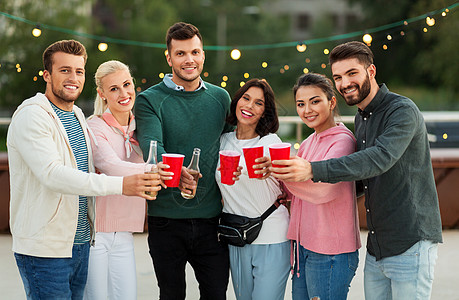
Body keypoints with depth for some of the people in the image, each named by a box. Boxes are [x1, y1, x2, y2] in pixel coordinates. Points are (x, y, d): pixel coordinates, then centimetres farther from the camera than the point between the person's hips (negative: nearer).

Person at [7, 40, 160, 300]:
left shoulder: (77, 116, 15)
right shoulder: (32, 116, -13)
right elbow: (52, 174, -26)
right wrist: (120, 185, -33)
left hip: (81, 243, 8)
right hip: (44, 248, -8)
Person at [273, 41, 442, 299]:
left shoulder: (402, 111, -13)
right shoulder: (361, 119, 15)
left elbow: (380, 158, -29)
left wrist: (313, 170, -37)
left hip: (410, 246, -8)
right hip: (376, 248, 8)